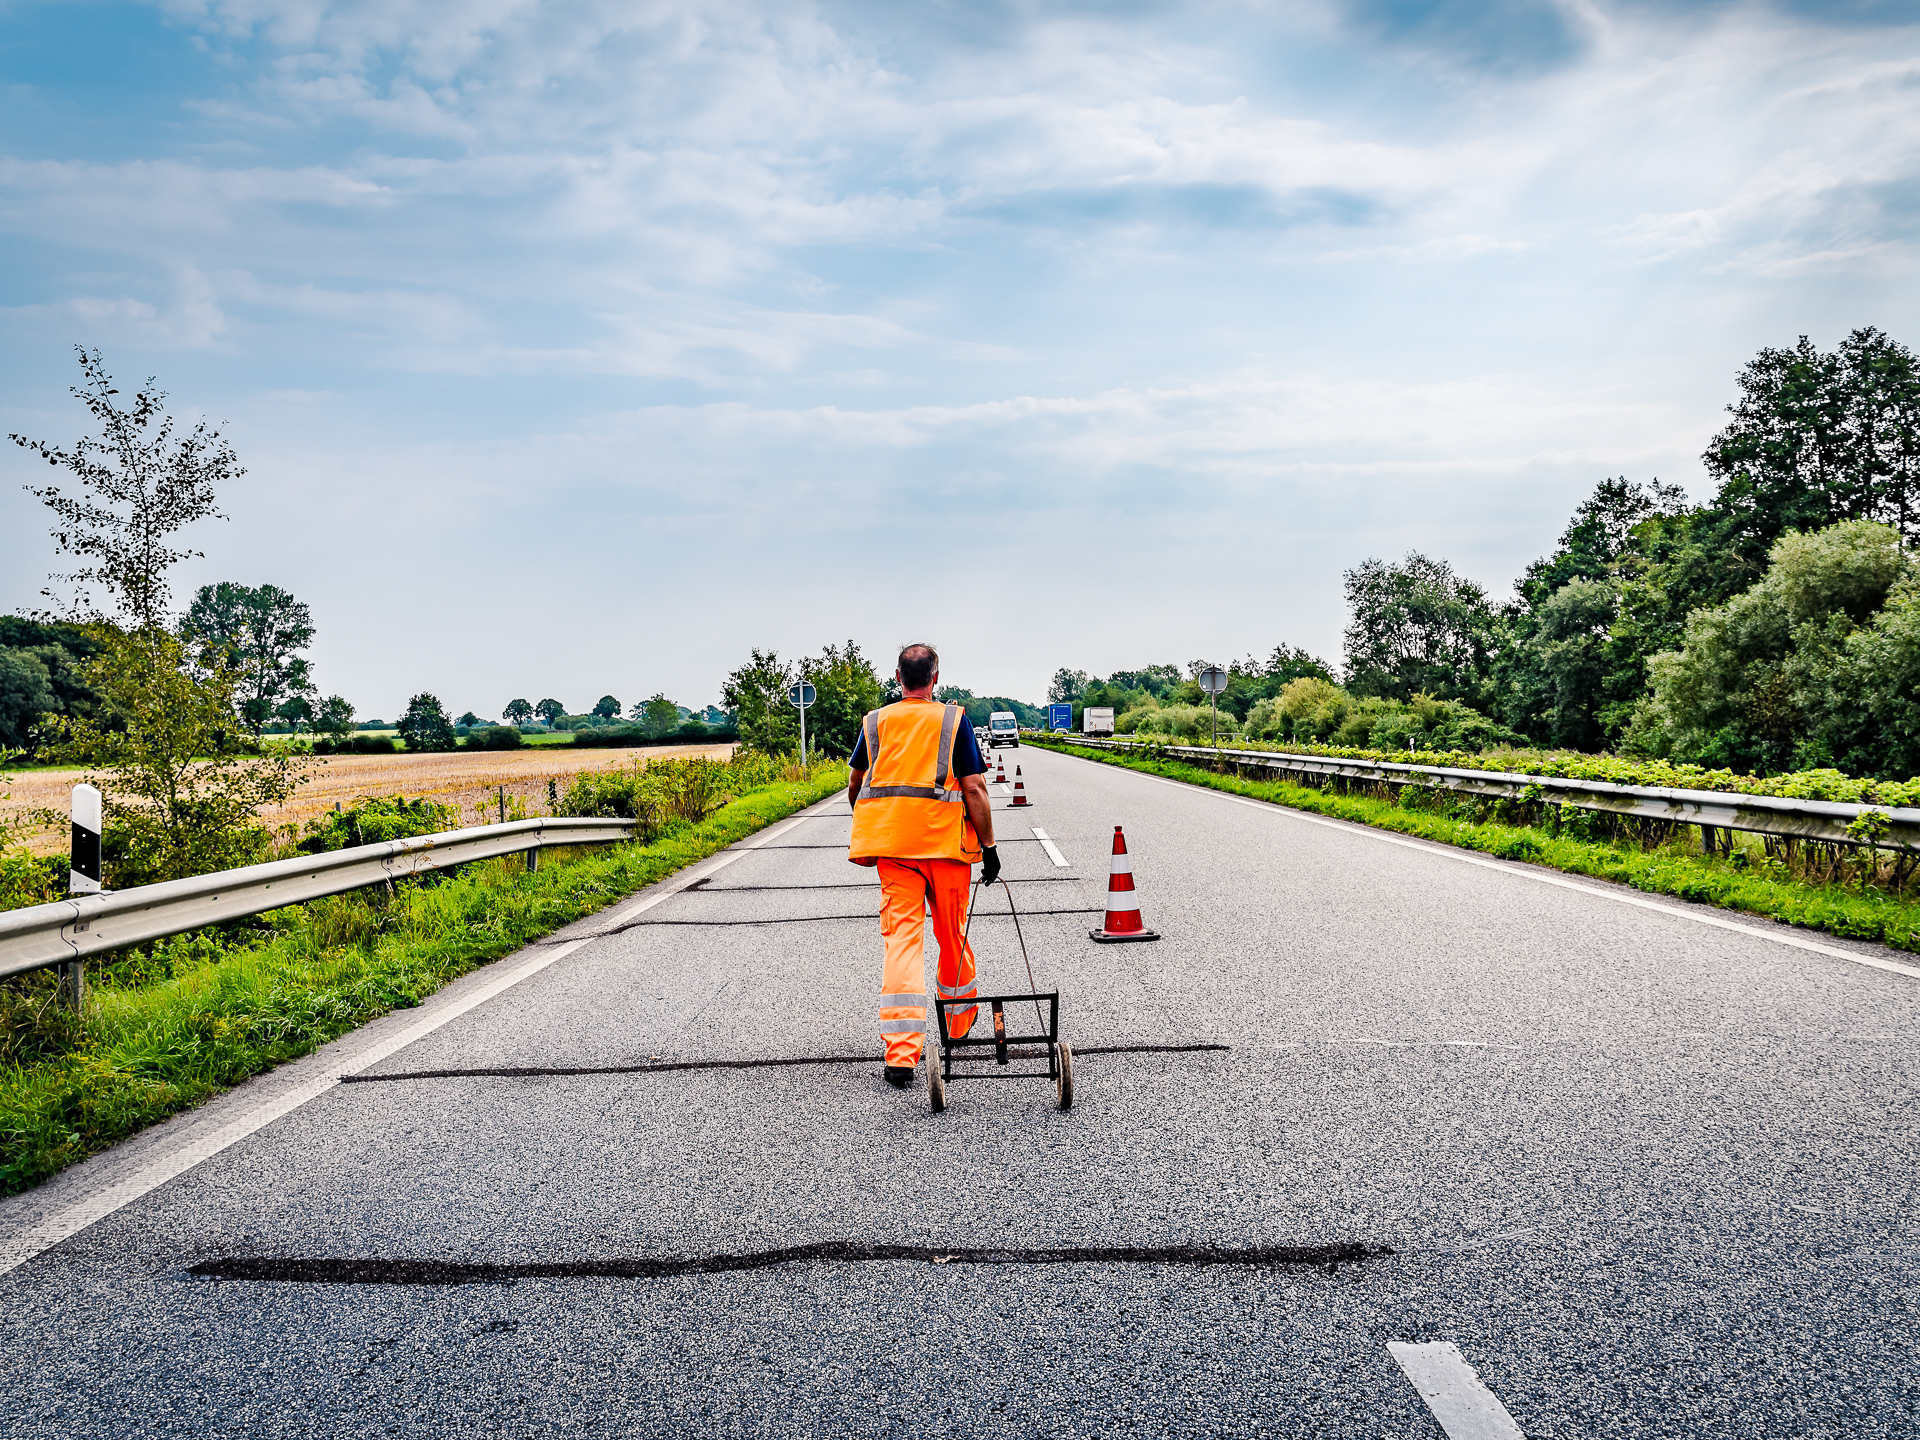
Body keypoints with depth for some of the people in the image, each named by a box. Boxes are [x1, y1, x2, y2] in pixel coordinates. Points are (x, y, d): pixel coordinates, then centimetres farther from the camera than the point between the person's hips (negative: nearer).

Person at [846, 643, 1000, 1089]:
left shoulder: (875, 722, 7)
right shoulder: (954, 720, -2)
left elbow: (855, 787, 19)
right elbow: (974, 790, -8)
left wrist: (867, 826, 37)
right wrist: (988, 845, -1)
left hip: (890, 845, 1)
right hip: (946, 842, -1)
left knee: (901, 938, -3)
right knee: (952, 935, 16)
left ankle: (901, 1053, -14)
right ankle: (960, 1024, 38)